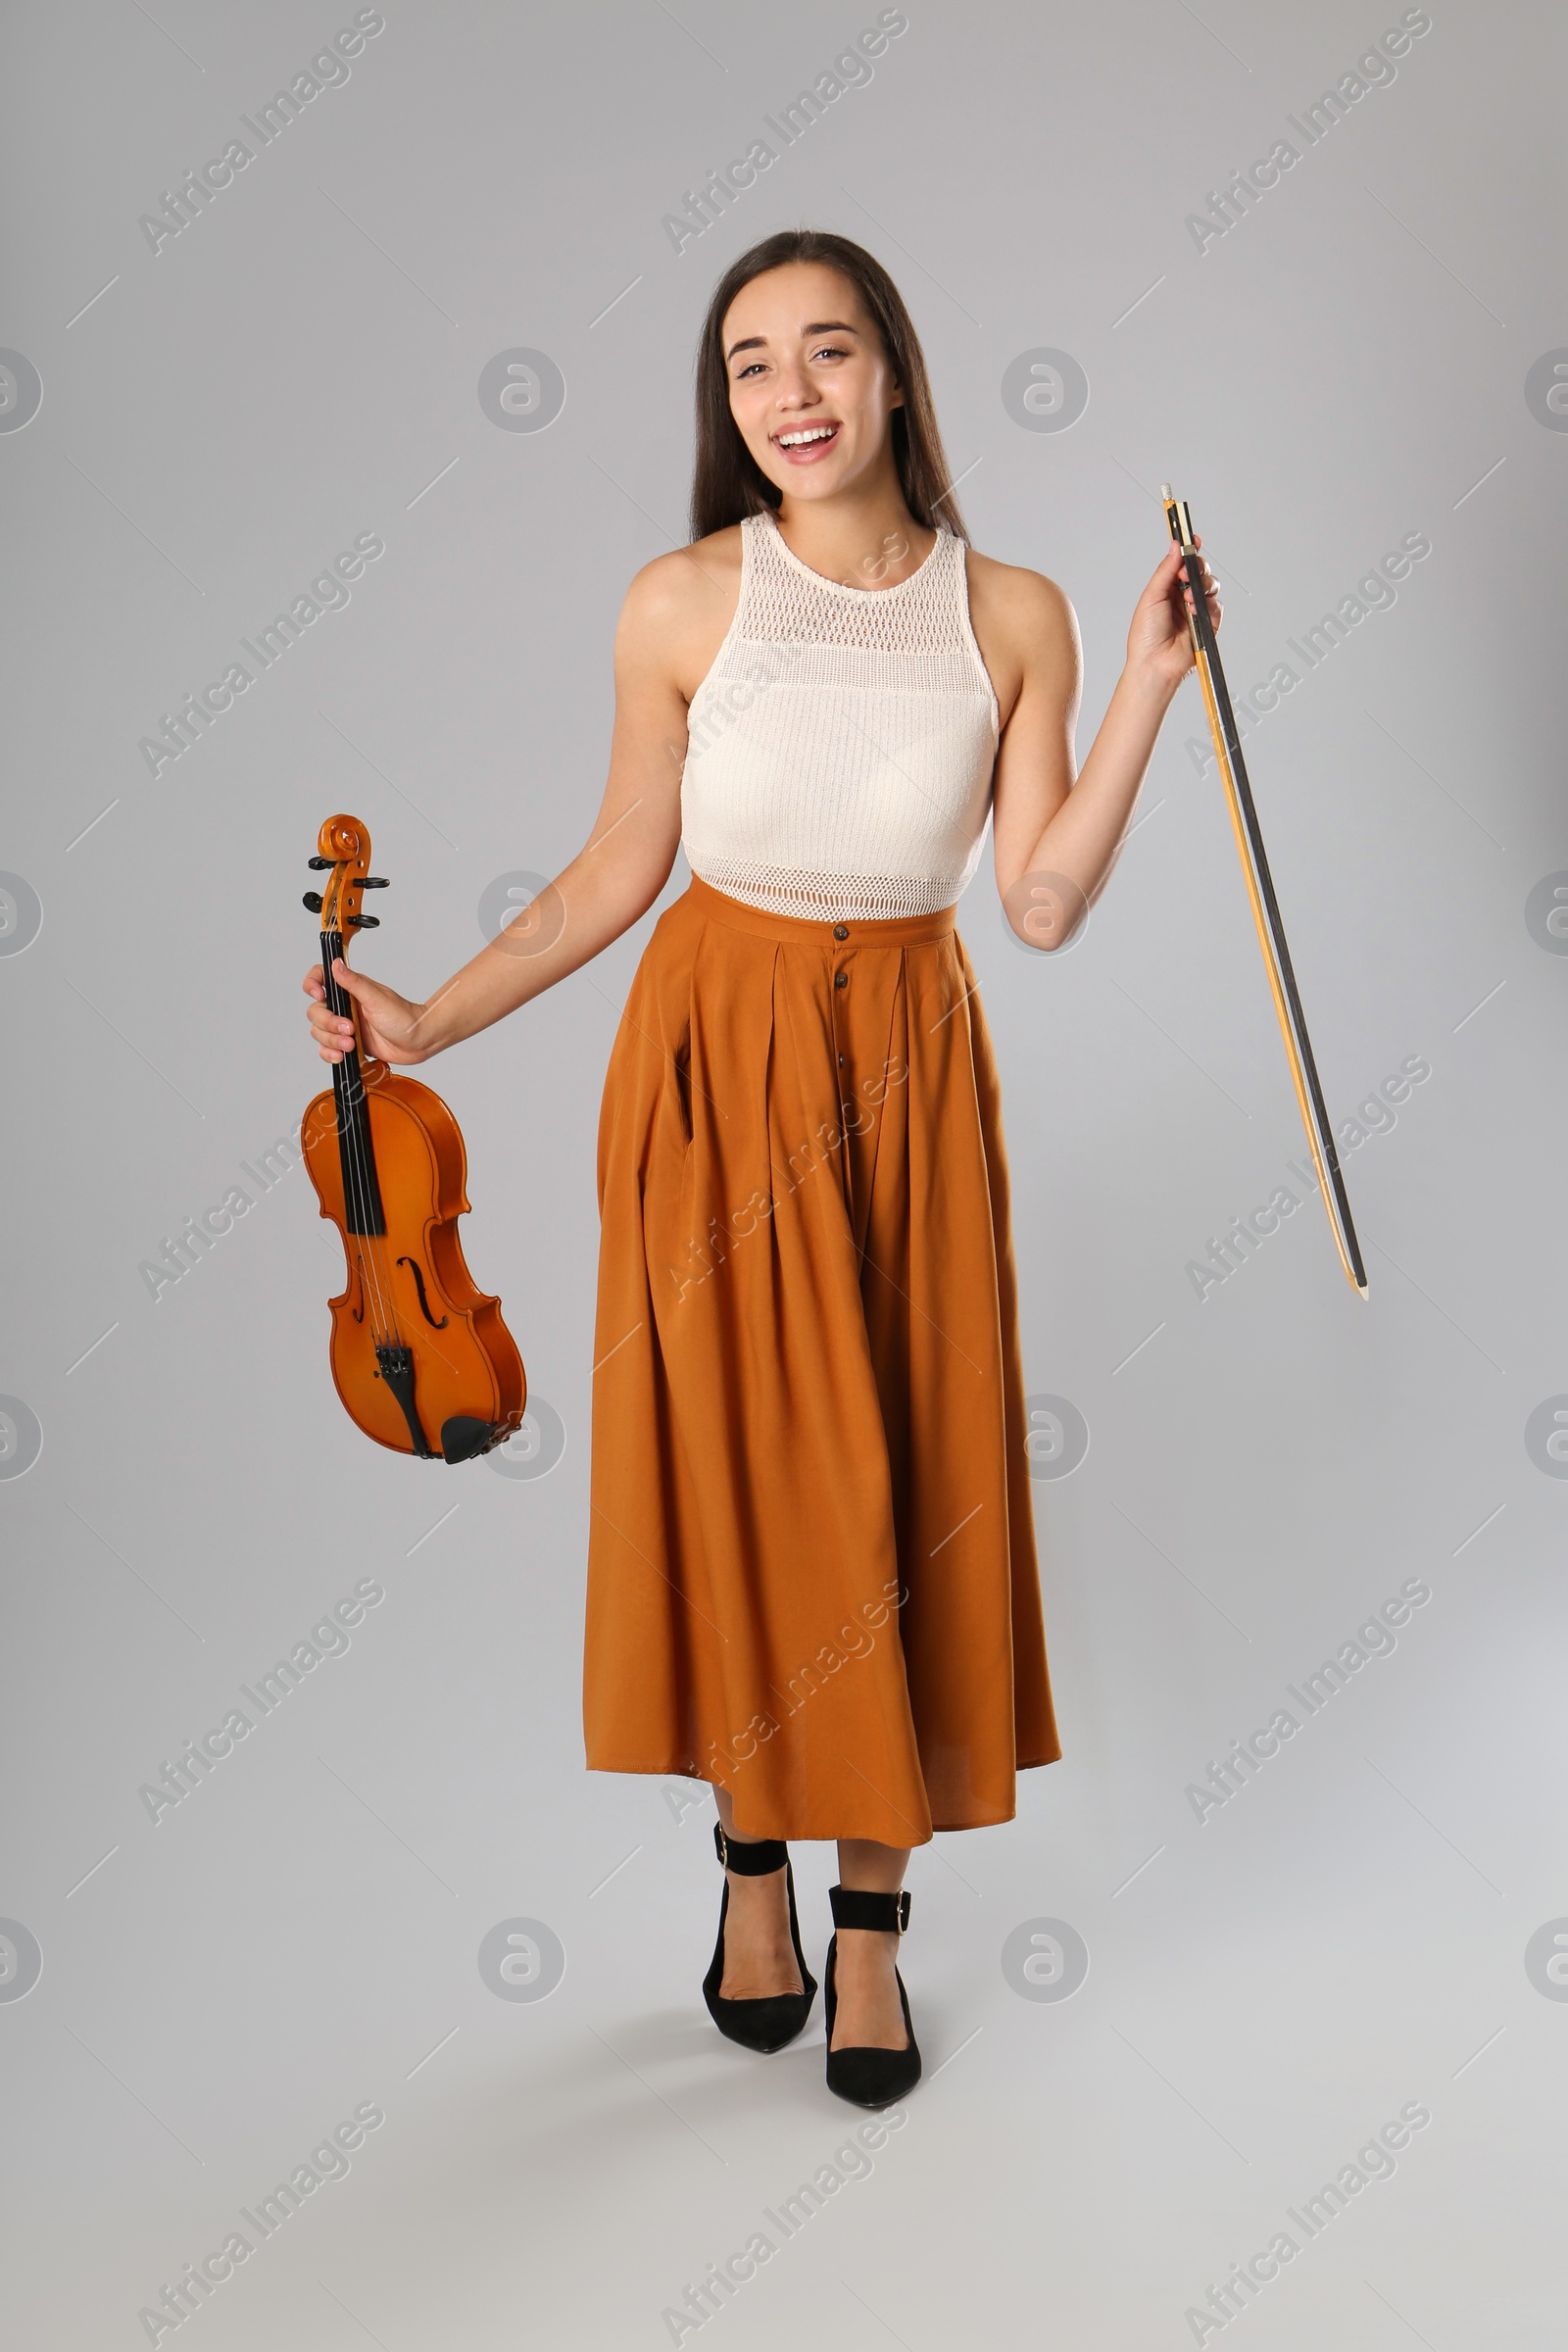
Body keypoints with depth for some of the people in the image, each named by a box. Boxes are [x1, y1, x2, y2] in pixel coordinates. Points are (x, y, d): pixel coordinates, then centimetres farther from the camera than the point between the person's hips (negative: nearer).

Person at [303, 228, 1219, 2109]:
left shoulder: (1011, 614, -2)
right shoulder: (683, 604, -4)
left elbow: (1045, 904, -5)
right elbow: (621, 869, 2)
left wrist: (1146, 693, -11)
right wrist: (430, 1023, -3)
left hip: (908, 1068, 1)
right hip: (716, 1055, -1)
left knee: (903, 1476, 3)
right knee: (731, 1463, 5)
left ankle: (872, 1926, 20)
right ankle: (755, 1870, 28)